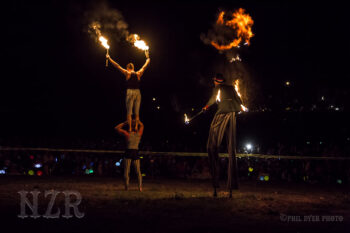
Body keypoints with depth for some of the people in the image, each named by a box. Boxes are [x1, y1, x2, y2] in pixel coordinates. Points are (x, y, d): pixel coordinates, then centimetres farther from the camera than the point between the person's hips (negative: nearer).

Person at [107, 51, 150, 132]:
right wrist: (147, 57, 35)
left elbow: (117, 65, 3)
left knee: (129, 112, 0)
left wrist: (109, 58, 10)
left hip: (130, 92, -3)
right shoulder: (138, 74, 8)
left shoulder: (127, 73, 1)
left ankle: (130, 128, -6)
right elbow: (145, 65, 21)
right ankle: (136, 128, 2)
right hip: (137, 92, 3)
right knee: (137, 113, 7)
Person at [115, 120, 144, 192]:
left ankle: (127, 187, -4)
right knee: (138, 171, 9)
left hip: (128, 152, -3)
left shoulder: (127, 134, -6)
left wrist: (125, 123, 3)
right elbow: (142, 125, 24)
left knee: (126, 171, 3)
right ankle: (140, 186, -6)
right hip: (136, 153, 3)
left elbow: (116, 128, 3)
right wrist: (137, 121, 15)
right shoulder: (139, 133, 3)